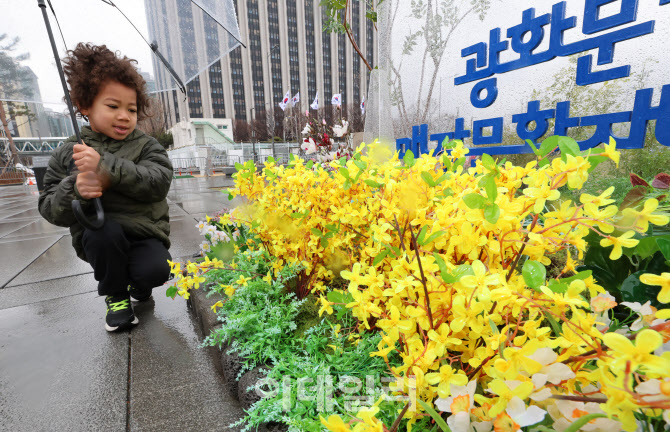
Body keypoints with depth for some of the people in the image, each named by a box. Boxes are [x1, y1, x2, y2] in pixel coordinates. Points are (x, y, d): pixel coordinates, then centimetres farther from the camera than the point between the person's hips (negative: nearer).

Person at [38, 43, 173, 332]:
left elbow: (158, 182, -20)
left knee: (154, 271, -26)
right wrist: (75, 191, -20)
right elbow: (49, 208, 2)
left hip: (144, 234, -1)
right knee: (105, 229, -31)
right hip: (98, 239, 1)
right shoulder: (67, 153, 4)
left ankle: (137, 285, 17)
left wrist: (105, 166, -27)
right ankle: (115, 295, -2)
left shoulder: (146, 146, -1)